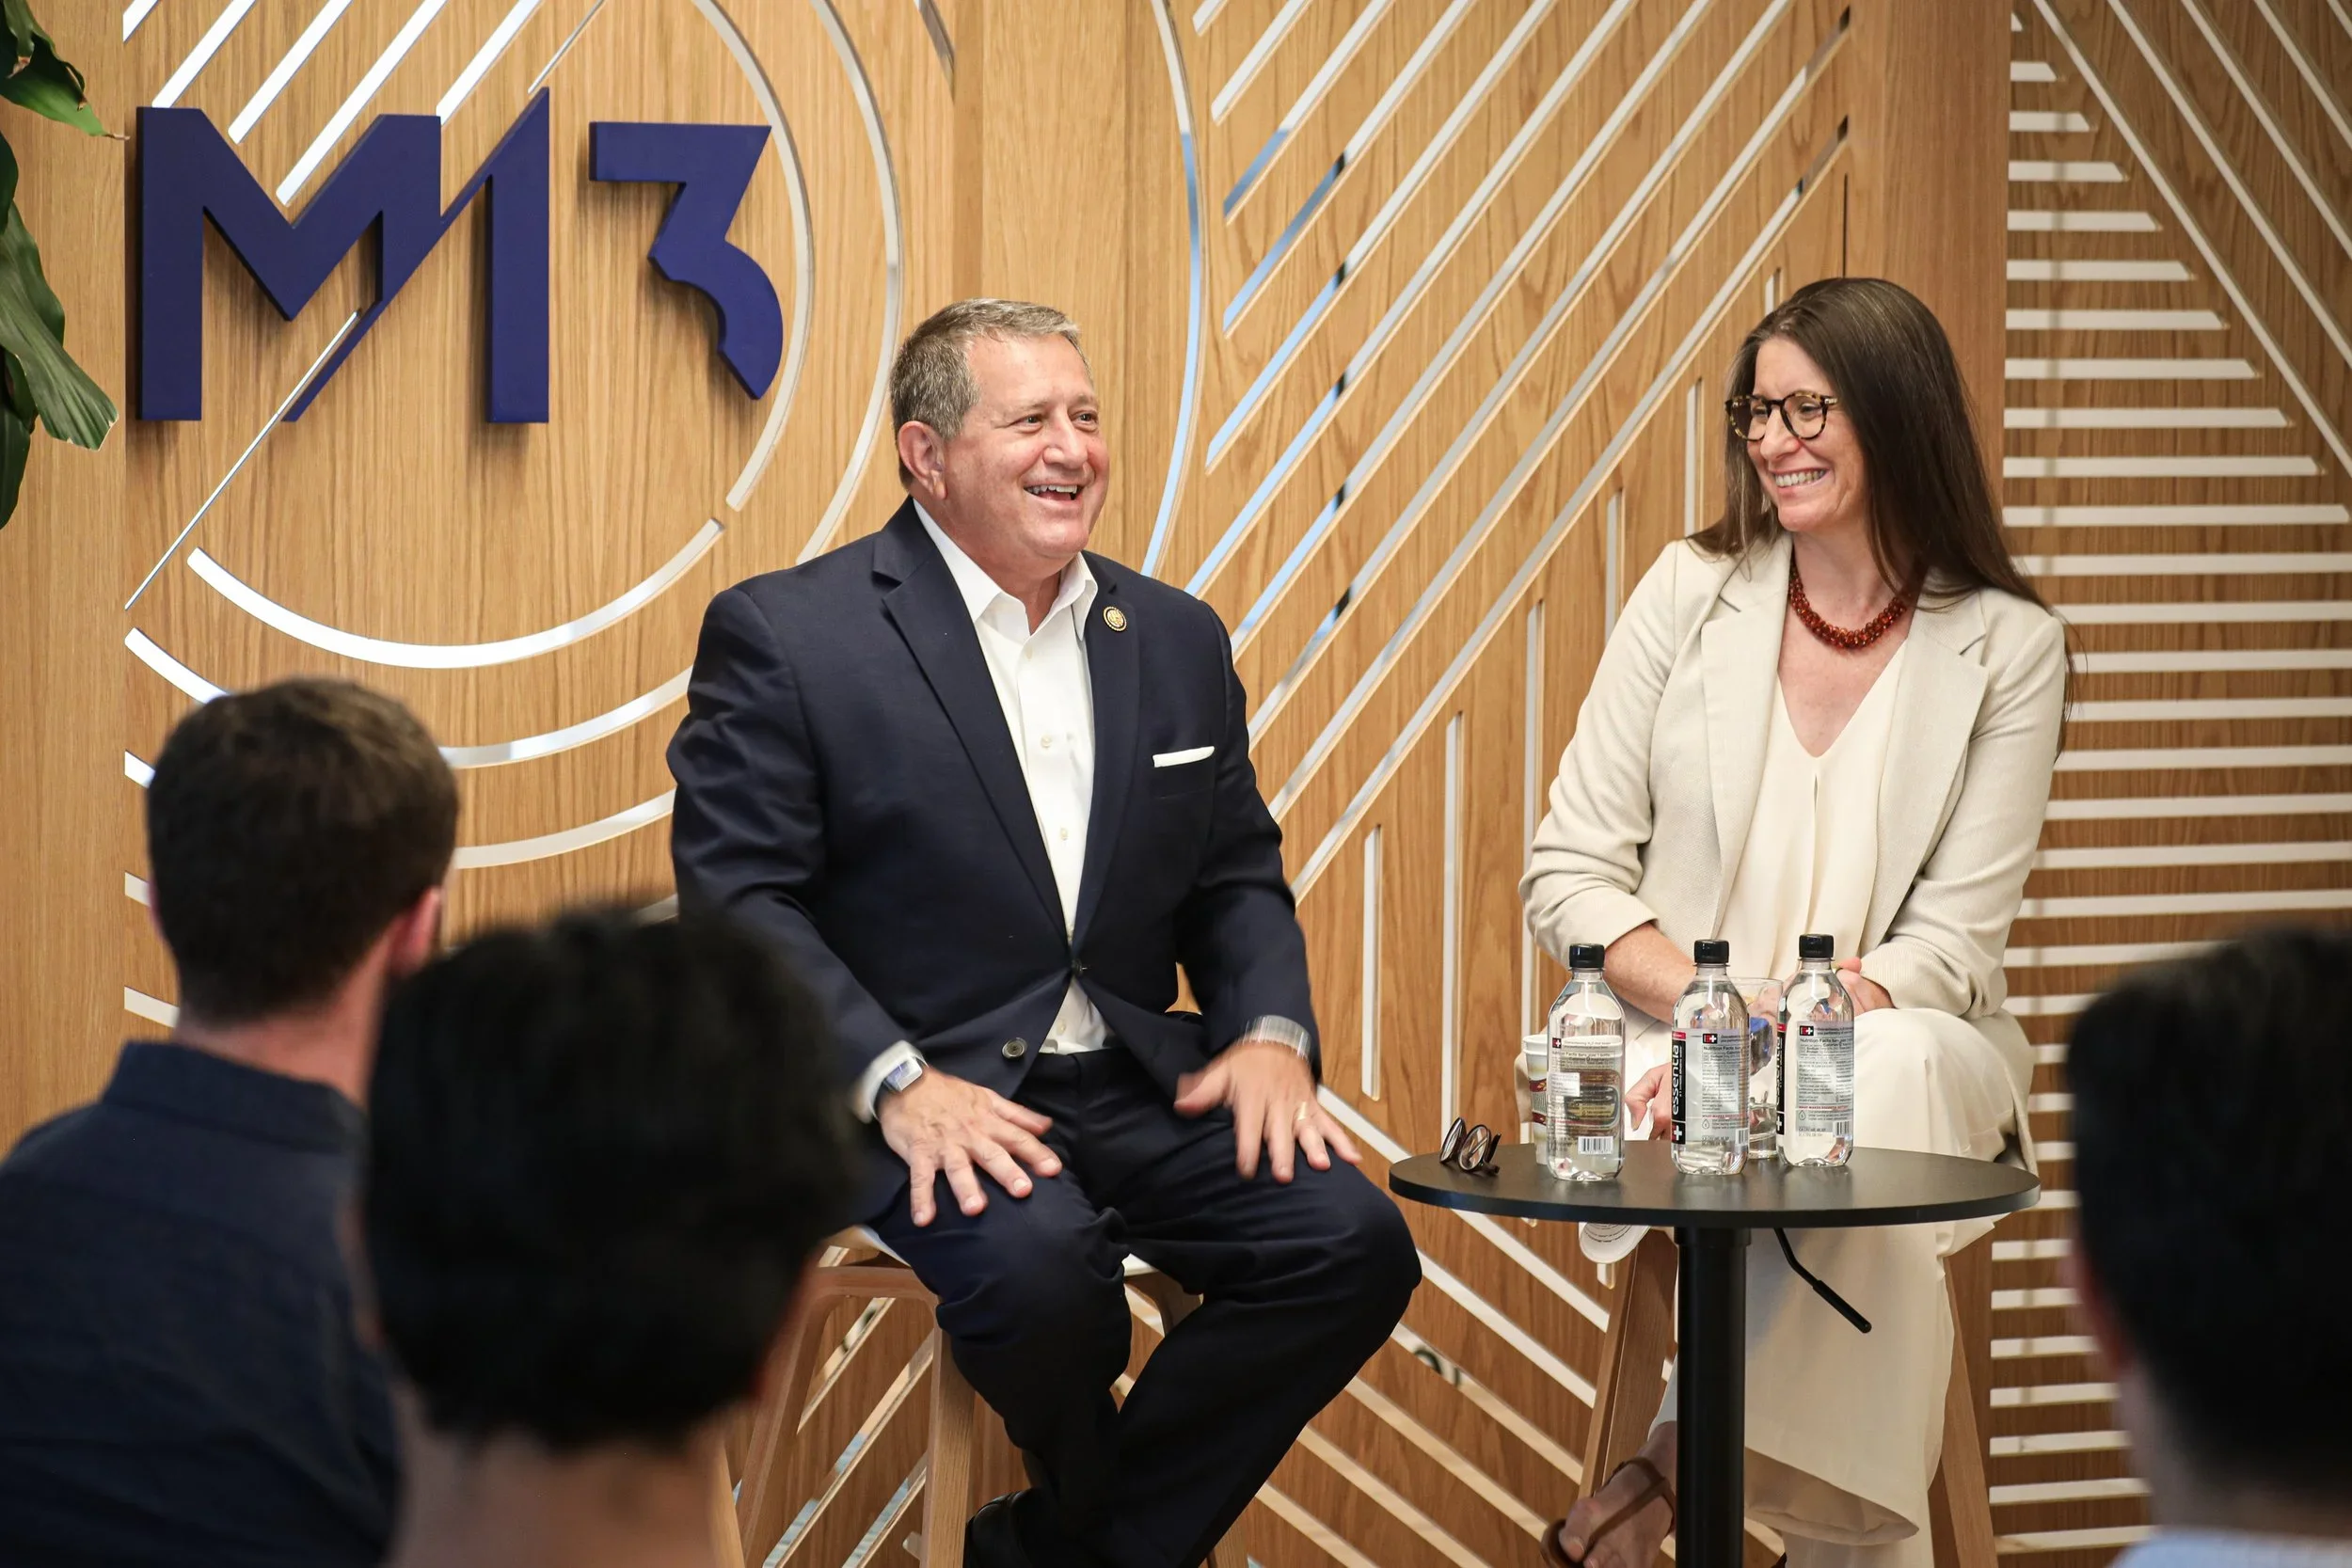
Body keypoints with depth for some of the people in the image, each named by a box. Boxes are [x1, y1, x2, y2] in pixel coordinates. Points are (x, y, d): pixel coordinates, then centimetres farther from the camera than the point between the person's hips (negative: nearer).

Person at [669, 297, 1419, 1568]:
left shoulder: (1177, 640, 14)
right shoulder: (784, 638, -3)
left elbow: (1237, 877, 19)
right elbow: (740, 901, -9)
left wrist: (1268, 1032, -2)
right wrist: (898, 1083, -21)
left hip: (1136, 1085, 6)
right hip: (906, 1104, -5)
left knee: (1352, 1243, -17)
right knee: (1037, 1261, -35)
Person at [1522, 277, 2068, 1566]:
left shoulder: (2006, 648, 1)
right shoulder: (1692, 595, 5)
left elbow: (1952, 946, -4)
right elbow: (1568, 873, 2)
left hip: (1909, 1060, 0)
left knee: (1885, 1073, -37)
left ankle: (1668, 1463, -28)